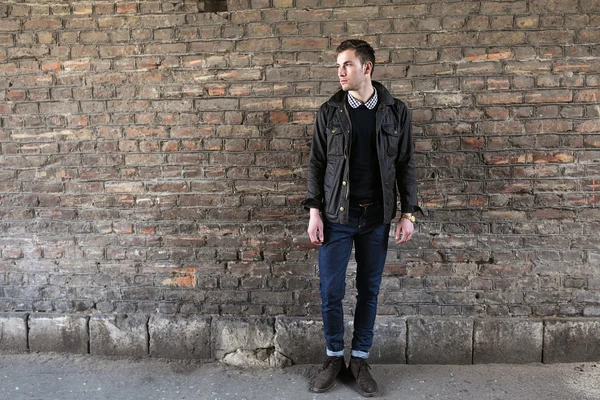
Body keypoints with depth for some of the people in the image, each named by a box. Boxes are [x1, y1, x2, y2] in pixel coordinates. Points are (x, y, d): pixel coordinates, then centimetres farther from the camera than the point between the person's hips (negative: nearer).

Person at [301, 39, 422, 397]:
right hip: (336, 215, 0)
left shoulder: (396, 111, 2)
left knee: (369, 290, 10)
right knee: (331, 291, 4)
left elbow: (406, 164, 4)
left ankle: (360, 359, 27)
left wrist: (408, 213, -1)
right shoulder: (330, 111, 2)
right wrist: (314, 211, -4)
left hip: (377, 217, 1)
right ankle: (335, 358, 25)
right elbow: (317, 163, 3)